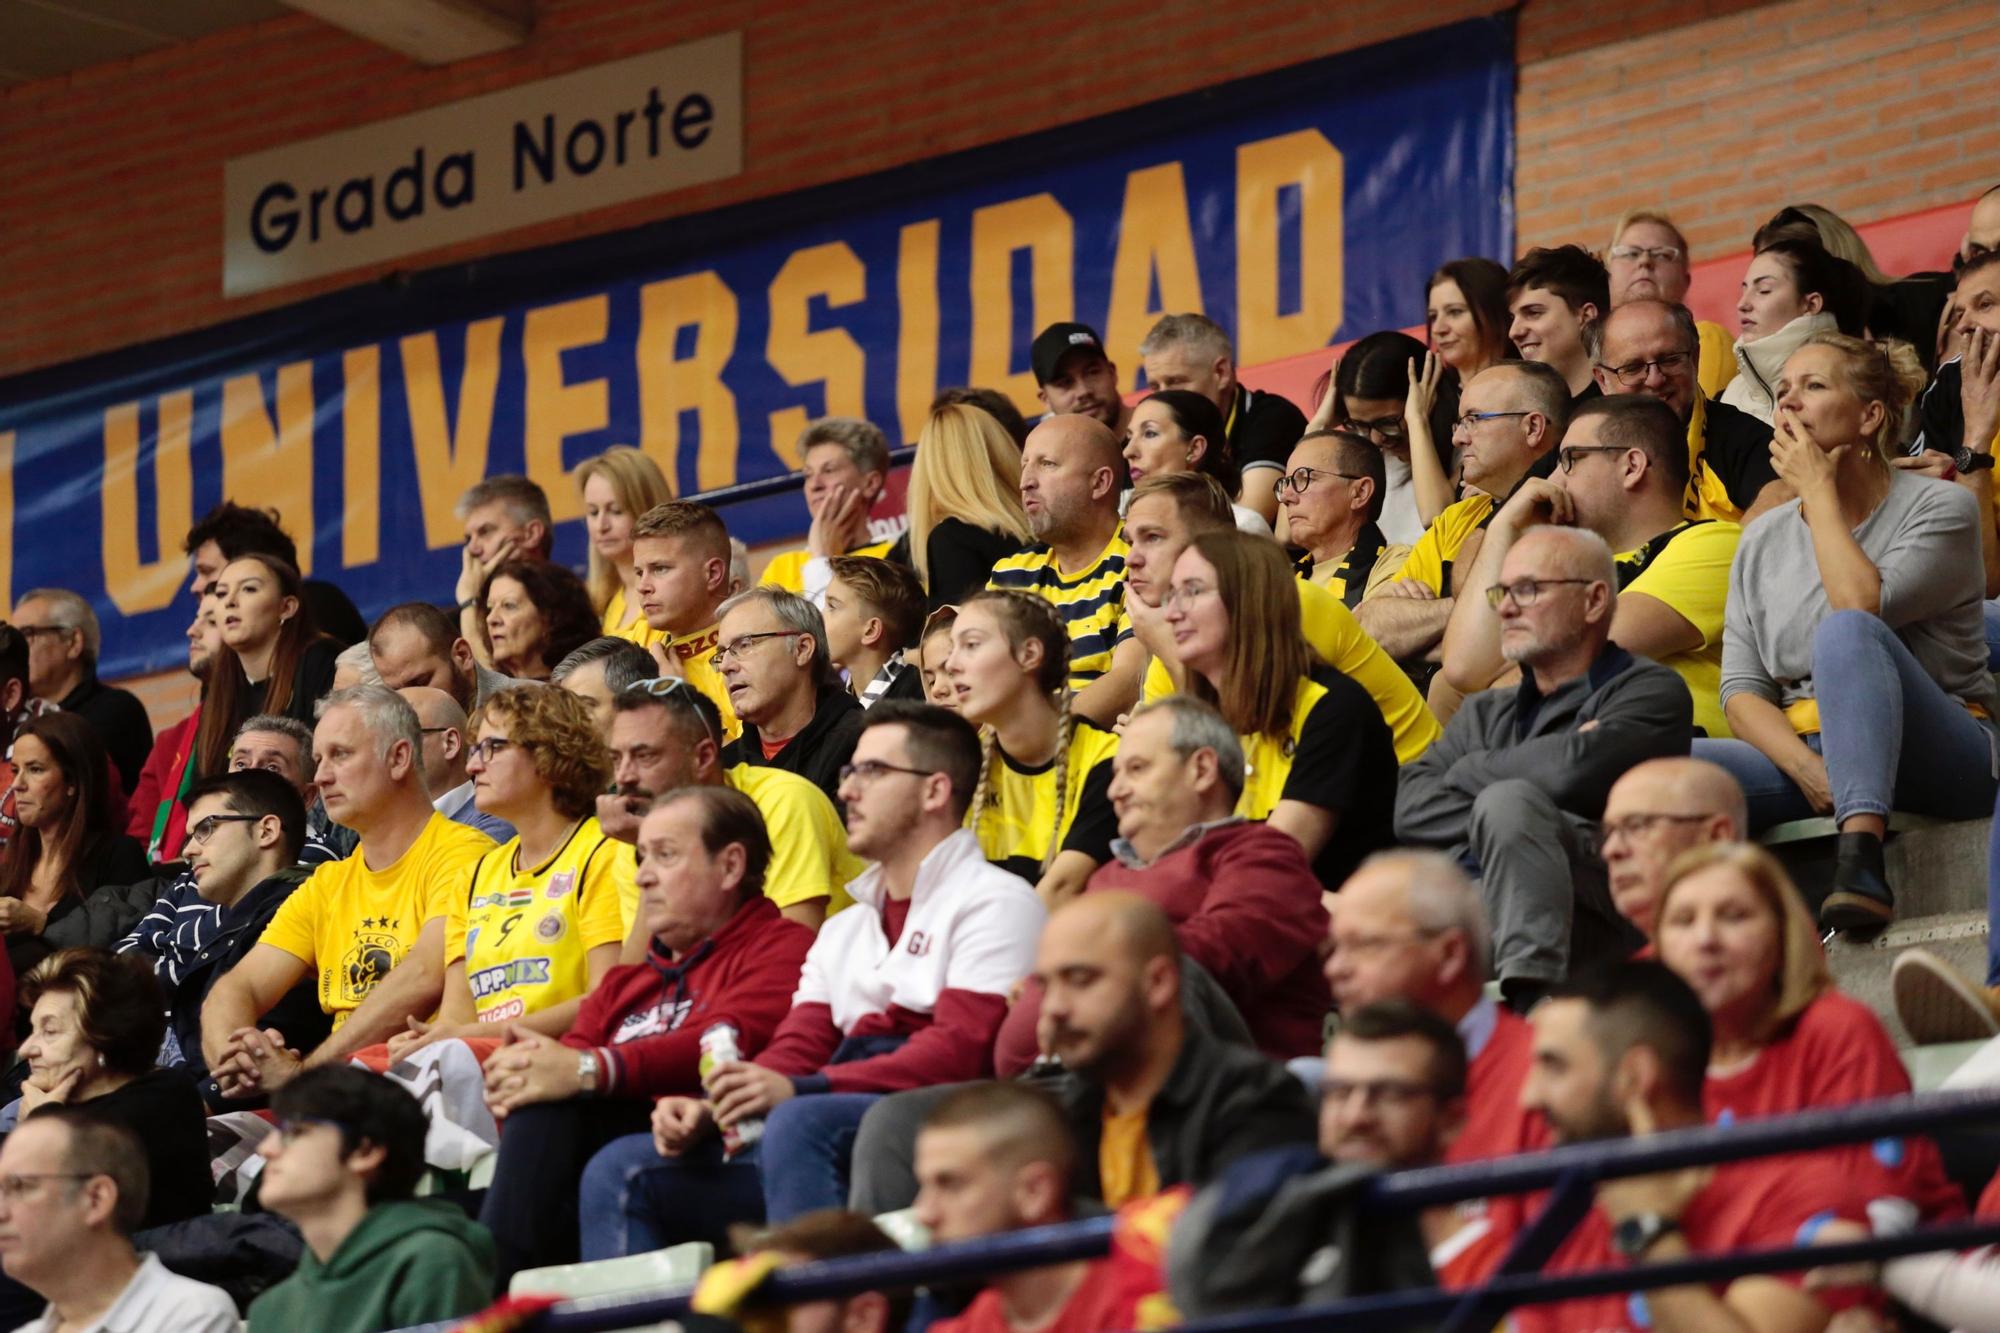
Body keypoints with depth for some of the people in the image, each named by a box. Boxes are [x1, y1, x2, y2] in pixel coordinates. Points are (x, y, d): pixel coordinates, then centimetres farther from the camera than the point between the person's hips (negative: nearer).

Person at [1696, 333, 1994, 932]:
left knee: (1844, 632, -37)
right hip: (1799, 754, 4)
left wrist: (1820, 490, -5)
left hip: (1939, 756, -4)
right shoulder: (1763, 541, 16)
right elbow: (1742, 690, 7)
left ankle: (1861, 860, -51)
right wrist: (1805, 768, -13)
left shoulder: (1942, 508, 2)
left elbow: (1862, 608, -17)